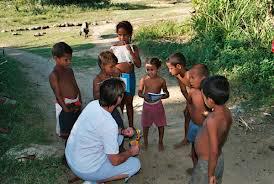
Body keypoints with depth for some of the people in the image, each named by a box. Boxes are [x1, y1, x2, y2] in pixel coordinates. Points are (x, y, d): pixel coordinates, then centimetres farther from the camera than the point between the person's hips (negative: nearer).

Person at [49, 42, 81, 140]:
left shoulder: (69, 70, 6)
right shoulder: (54, 75, -17)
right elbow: (58, 94, -18)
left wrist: (79, 102, 3)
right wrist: (66, 109, -18)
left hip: (76, 104, 7)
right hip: (65, 105, -7)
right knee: (65, 131, 10)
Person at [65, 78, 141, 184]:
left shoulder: (93, 104, -8)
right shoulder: (109, 124, -31)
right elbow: (115, 161, -19)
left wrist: (122, 132, 4)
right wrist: (130, 152, 0)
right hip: (86, 170, -7)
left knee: (118, 136, 17)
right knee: (135, 164, 1)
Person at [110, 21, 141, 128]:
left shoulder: (133, 48, -2)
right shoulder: (114, 48, -3)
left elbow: (138, 65, -11)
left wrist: (130, 51, -19)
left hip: (130, 77, 1)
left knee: (129, 103, 12)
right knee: (120, 103, 8)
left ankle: (131, 126, 26)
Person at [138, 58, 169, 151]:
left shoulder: (161, 80, -8)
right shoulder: (144, 79, -7)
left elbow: (166, 93, 0)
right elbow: (139, 92, -5)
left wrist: (161, 96, -21)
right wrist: (144, 96, -26)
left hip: (157, 105, 0)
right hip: (147, 105, 1)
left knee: (161, 124, 10)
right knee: (145, 125, 14)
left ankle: (160, 142, 32)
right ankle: (145, 141, 36)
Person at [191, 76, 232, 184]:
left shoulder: (212, 120, -35)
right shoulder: (226, 112, -8)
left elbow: (214, 152, -31)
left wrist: (210, 175, -20)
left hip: (208, 163, -8)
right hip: (219, 159, 8)